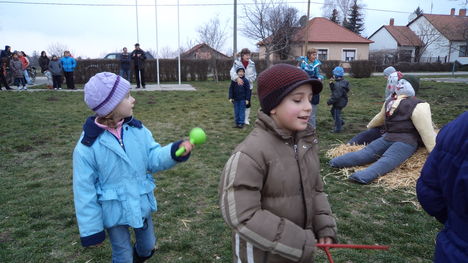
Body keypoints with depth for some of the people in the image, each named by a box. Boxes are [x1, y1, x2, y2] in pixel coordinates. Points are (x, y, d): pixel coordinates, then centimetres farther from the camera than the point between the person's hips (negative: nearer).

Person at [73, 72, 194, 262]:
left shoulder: (137, 129, -10)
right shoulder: (87, 146, -21)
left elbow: (153, 158, -10)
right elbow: (85, 190, -14)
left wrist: (175, 151, -31)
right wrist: (91, 229, -9)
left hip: (142, 204, 4)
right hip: (114, 212, -4)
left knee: (148, 246, 27)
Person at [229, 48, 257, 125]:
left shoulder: (252, 64, 1)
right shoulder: (237, 63, -5)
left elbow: (254, 75, 2)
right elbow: (232, 72, -18)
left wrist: (247, 80, -15)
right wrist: (237, 78, -36)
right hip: (238, 86, -1)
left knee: (247, 103, 4)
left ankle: (246, 119, 16)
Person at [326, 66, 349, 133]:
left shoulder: (339, 85, -27)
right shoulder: (340, 82, 5)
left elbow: (336, 96, -28)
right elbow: (333, 90, 13)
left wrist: (329, 102, -20)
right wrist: (331, 84, -3)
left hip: (339, 102, -11)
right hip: (339, 102, 11)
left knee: (336, 115, 2)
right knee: (333, 111, 27)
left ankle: (337, 129, 14)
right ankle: (340, 122, 36)